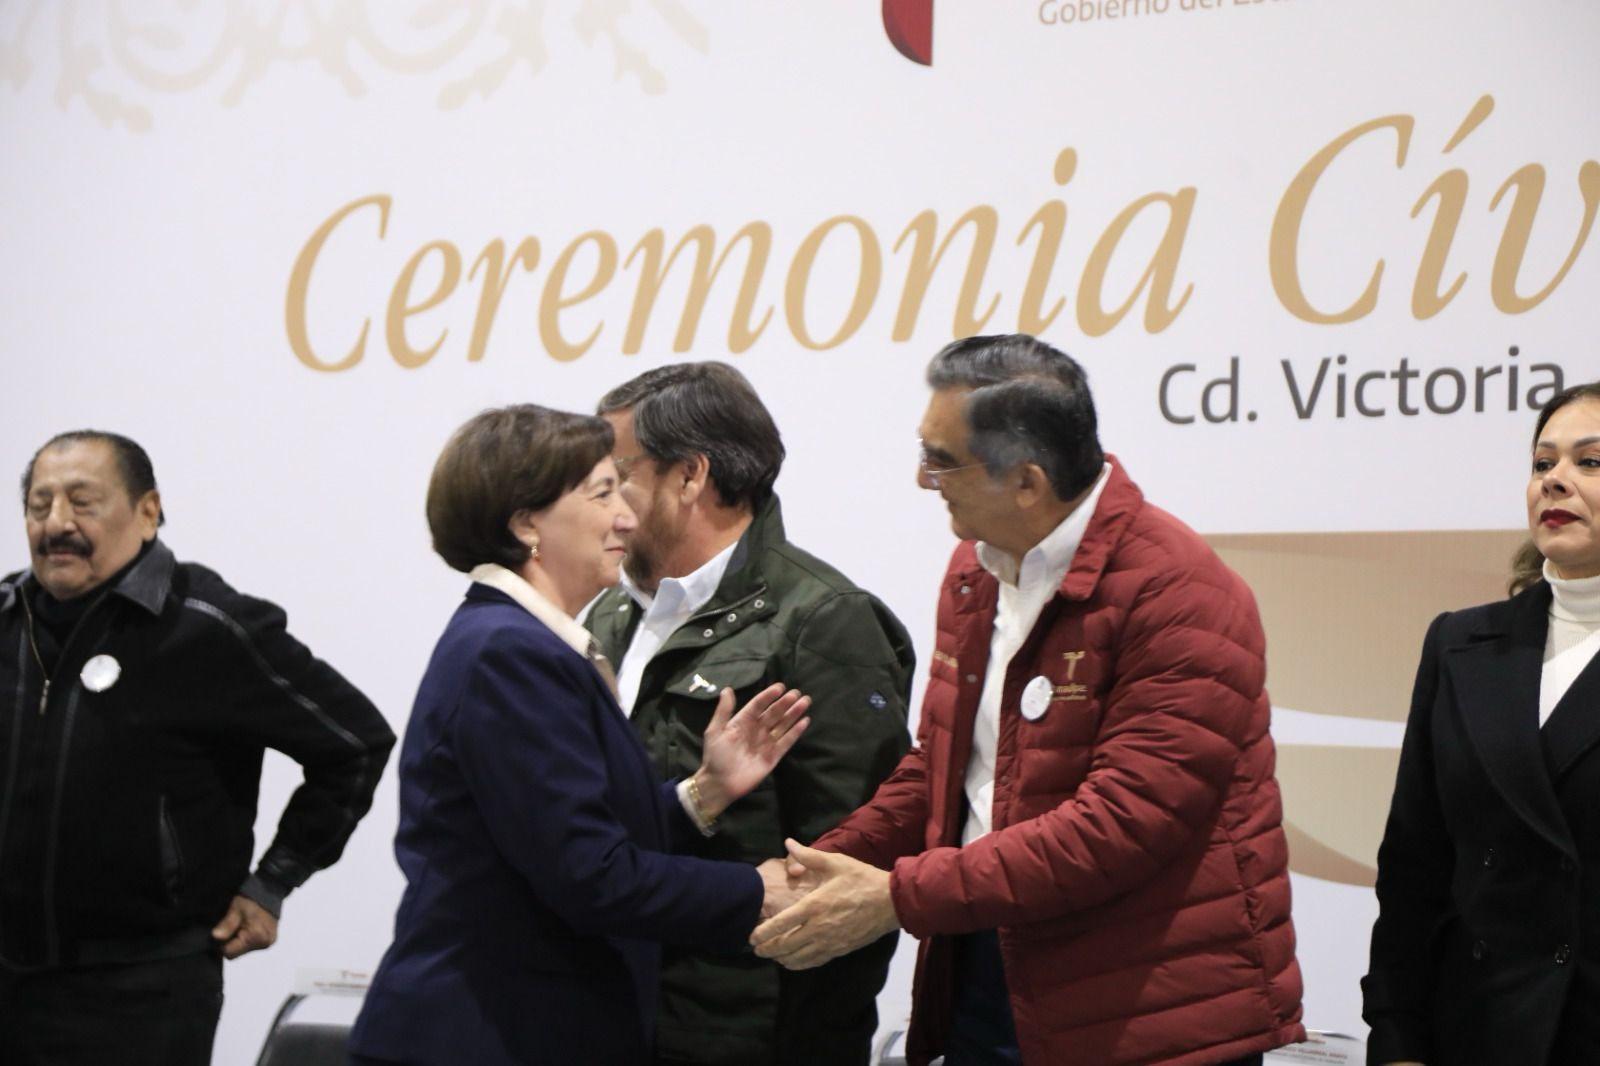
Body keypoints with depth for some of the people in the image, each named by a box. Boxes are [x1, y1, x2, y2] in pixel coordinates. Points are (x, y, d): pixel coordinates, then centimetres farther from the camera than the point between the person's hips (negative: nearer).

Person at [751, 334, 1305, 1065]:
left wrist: (899, 897, -24)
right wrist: (815, 874, 0)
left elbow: (1123, 824, -24)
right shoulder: (976, 569, 9)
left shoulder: (1181, 598, -18)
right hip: (982, 983, 7)